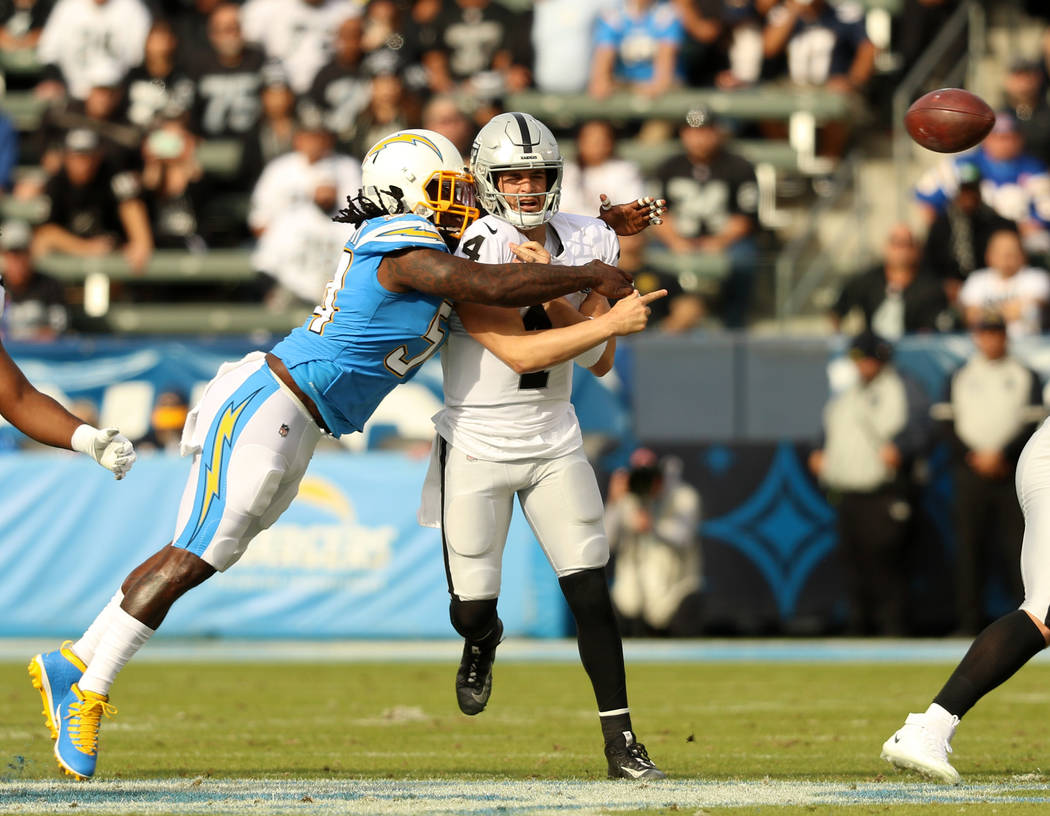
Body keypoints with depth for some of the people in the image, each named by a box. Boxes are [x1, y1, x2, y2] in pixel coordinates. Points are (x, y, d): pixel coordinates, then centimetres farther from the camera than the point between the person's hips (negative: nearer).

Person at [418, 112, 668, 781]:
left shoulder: (587, 244, -2)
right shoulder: (472, 256, -18)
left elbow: (599, 362, -4)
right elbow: (520, 354, -25)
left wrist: (552, 291, -17)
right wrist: (609, 321, -27)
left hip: (554, 443, 3)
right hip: (477, 445, -3)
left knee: (591, 592, -6)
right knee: (472, 608, 2)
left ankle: (620, 738, 1)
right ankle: (483, 642, 39)